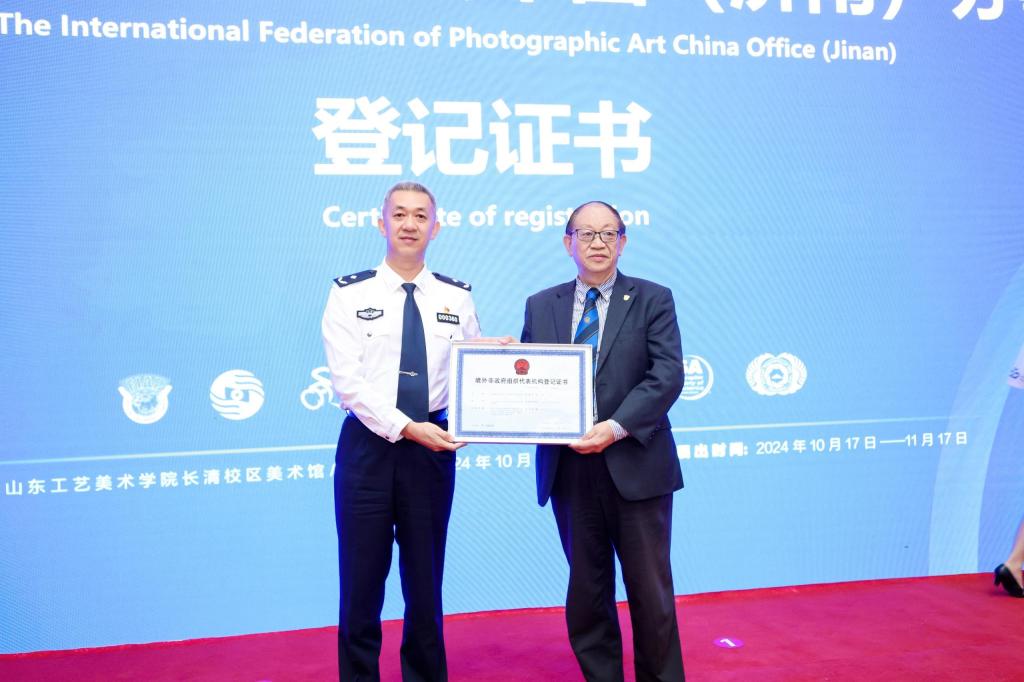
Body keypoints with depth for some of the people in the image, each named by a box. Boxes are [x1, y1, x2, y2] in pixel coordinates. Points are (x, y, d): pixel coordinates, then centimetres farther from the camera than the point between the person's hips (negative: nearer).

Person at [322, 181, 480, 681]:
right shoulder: (350, 294, -2)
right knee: (361, 582, 5)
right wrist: (407, 428, -19)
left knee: (426, 582, 13)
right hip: (369, 446, -2)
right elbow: (348, 381, -10)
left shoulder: (457, 298, 6)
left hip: (433, 449, 2)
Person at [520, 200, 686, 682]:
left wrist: (615, 427, -21)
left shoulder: (653, 300, 1)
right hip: (568, 468, 3)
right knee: (587, 591, 12)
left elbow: (667, 376, -9)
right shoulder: (541, 306, 10)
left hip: (635, 465, -2)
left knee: (650, 590, 8)